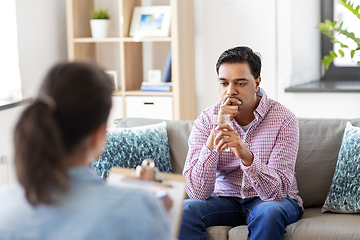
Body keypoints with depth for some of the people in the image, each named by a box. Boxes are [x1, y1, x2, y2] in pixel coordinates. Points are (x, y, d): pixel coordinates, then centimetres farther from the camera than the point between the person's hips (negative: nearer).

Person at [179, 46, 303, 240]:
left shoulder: (283, 119, -16)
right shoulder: (205, 121, -11)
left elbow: (277, 191, -24)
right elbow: (197, 192, -19)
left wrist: (246, 155, -42)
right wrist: (214, 136, -30)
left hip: (273, 201, -1)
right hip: (225, 199, 1)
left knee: (269, 211, -35)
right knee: (185, 210, -27)